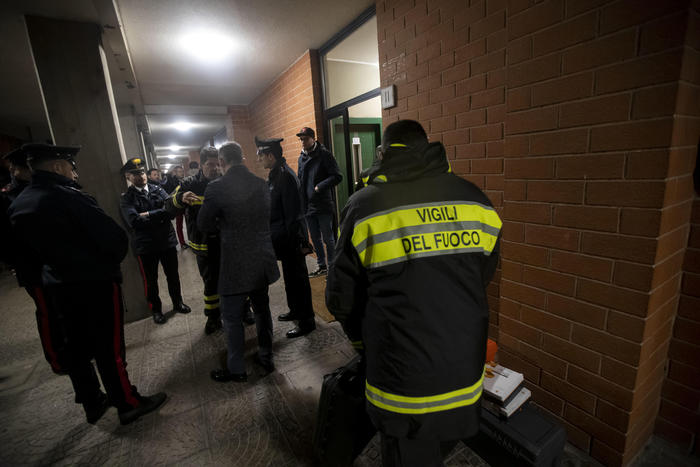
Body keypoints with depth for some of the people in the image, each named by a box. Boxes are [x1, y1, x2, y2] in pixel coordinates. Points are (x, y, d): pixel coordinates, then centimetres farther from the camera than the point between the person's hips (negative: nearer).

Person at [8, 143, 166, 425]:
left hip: (57, 287, 8)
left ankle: (92, 404, 34)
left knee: (74, 349, 17)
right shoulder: (67, 197, -19)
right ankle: (128, 404, 19)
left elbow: (27, 249, 13)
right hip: (97, 284, -7)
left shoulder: (18, 205, 5)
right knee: (109, 348, 4)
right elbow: (114, 235, -23)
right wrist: (112, 261, -3)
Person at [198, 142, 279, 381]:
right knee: (262, 309, 21)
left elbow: (203, 224, -5)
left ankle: (236, 369, 29)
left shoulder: (217, 187, -14)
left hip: (236, 264, -5)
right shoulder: (261, 184, 1)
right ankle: (266, 357, 37)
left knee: (232, 318, 13)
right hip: (263, 261, 6)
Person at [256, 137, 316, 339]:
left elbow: (292, 212, -22)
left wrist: (291, 238, -21)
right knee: (290, 275, 21)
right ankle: (295, 310, 38)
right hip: (282, 236, 10)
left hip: (290, 237, -10)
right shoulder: (275, 175, 12)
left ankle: (307, 320, 14)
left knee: (297, 277, 0)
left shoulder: (285, 176, -19)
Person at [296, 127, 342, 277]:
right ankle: (321, 265, 30)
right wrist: (302, 203, 8)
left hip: (324, 205, -6)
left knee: (328, 239, 3)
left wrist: (319, 187, -21)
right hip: (308, 206, 6)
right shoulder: (301, 158, 12)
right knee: (315, 239, 15)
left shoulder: (324, 154, -8)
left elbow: (337, 177, -13)